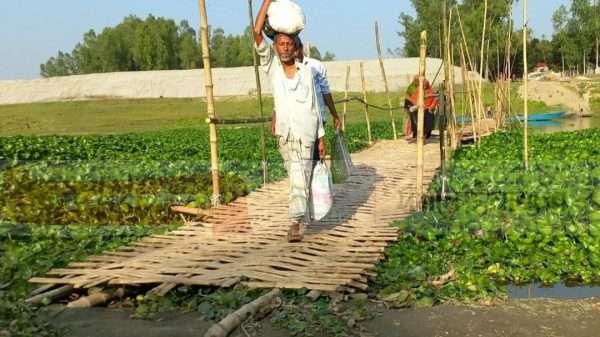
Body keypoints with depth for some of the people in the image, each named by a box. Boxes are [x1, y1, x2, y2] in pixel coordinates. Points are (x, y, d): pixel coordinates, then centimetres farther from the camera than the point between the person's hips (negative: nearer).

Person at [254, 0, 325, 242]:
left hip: (305, 133, -2)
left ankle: (296, 222, -15)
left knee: (299, 178, -12)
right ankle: (304, 217, 29)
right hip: (283, 131, 2)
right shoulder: (271, 65, 1)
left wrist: (321, 137, 3)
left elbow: (314, 105, 4)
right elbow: (257, 32, -10)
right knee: (296, 176, 13)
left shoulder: (306, 71, 0)